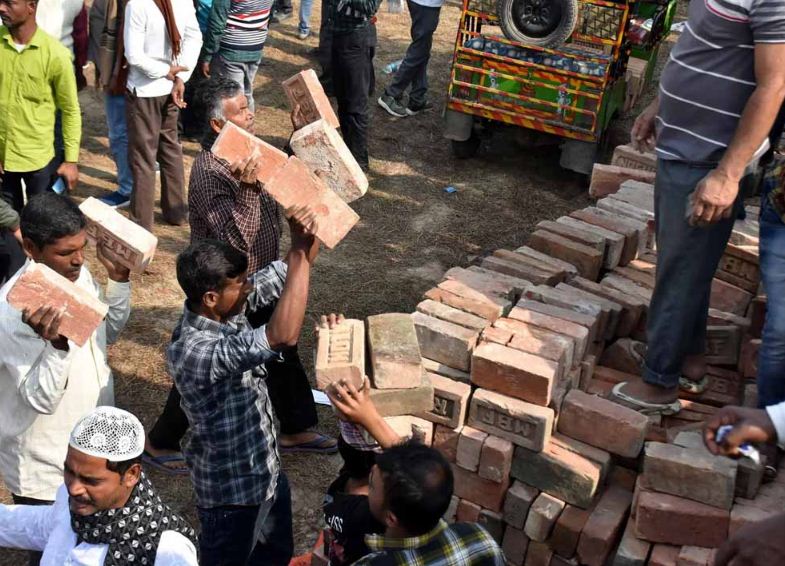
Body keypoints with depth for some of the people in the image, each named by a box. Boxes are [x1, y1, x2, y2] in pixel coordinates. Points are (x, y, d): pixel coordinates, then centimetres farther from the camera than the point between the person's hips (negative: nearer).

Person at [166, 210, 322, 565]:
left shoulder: (227, 307, -11)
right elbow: (283, 337, -49)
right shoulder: (196, 351, -37)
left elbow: (287, 272, -6)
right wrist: (300, 249, -46)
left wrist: (309, 237, -27)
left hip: (266, 468, 8)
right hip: (230, 487, -8)